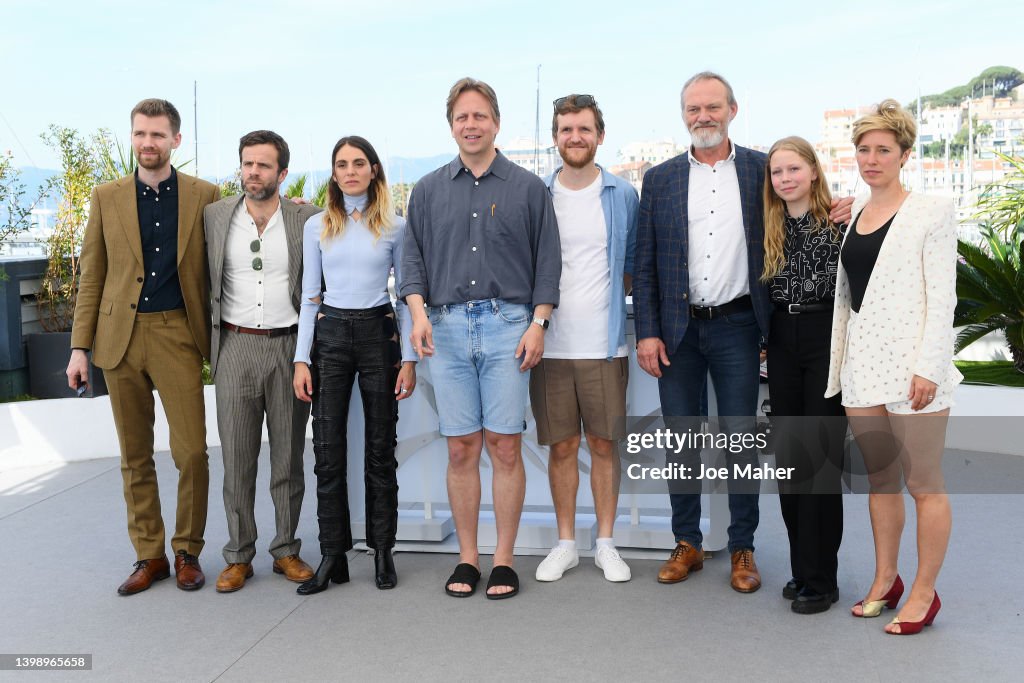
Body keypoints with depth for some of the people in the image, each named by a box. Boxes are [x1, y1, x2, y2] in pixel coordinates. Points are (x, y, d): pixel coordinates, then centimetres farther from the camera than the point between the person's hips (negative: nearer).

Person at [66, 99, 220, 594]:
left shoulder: (205, 196, 4)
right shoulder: (106, 198, 8)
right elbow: (91, 277, 8)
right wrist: (80, 346, 4)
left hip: (177, 335, -2)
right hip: (120, 338, 2)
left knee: (191, 451, -5)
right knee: (134, 456, 9)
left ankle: (187, 552, 14)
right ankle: (149, 555, 21)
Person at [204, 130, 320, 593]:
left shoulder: (307, 220, 0)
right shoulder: (214, 216, 4)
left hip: (289, 346, -1)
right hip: (235, 347, 1)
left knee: (288, 455, 8)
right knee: (237, 457, 5)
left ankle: (286, 550, 21)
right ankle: (238, 556, 17)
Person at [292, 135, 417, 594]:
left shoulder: (395, 226, 4)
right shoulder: (317, 227, 8)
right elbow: (309, 296, 8)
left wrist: (409, 358, -3)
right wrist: (302, 359, 0)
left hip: (378, 332, -1)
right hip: (330, 333, 1)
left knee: (380, 448, 4)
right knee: (328, 449, -1)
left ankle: (383, 551, 16)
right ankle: (333, 556, 8)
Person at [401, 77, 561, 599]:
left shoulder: (527, 188, 7)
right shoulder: (428, 190, 13)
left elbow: (548, 263, 5)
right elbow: (413, 258, 12)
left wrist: (538, 323, -5)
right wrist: (419, 311, -5)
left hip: (508, 325, -2)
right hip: (447, 327, 2)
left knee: (505, 447, -1)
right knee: (460, 448, 4)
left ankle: (503, 560, 10)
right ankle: (467, 557, 16)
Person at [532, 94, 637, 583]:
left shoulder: (623, 196, 5)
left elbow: (635, 266, 13)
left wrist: (612, 293, -1)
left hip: (605, 345, 0)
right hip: (550, 345, 1)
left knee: (603, 444, 6)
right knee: (561, 446, 8)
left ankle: (606, 543, 19)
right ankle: (565, 543, 20)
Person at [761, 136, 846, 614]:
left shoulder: (839, 222, -6)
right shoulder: (770, 229, 9)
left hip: (827, 344, -5)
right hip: (782, 346, 5)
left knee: (821, 459, -2)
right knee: (789, 457, 8)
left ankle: (819, 578, 7)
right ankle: (801, 568, 21)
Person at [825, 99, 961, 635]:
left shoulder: (931, 212, -2)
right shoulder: (850, 217, 13)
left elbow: (942, 296, -7)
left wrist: (928, 367, -15)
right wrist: (835, 365, 12)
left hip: (912, 366, -5)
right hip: (861, 368, 6)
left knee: (924, 484, 1)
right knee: (879, 479, 13)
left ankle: (924, 592, 13)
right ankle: (885, 581, 25)